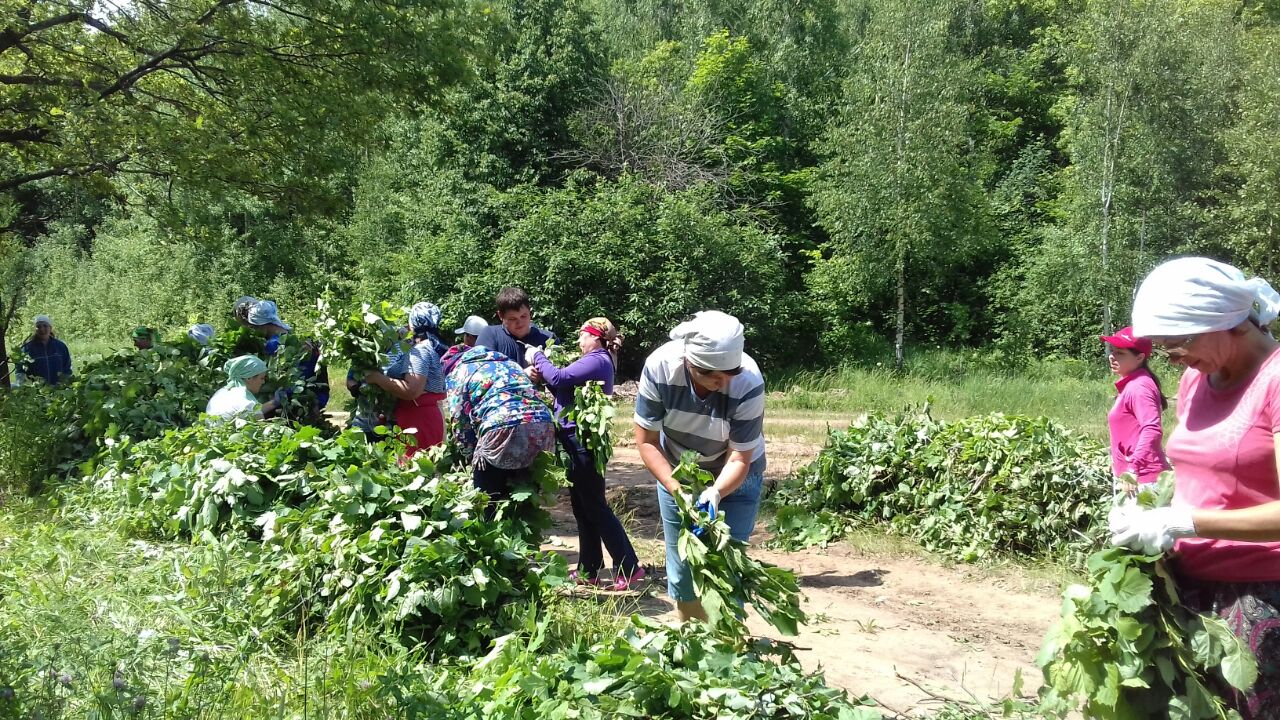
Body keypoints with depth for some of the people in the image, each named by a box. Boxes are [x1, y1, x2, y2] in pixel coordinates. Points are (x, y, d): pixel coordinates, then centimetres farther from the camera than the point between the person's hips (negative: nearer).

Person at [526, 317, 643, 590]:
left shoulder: (597, 361, -14)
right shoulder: (596, 361, 18)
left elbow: (560, 378, -22)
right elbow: (565, 388, 15)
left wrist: (537, 357, -7)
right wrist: (541, 376, -1)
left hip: (583, 441, -10)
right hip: (577, 440, 10)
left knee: (595, 507, -5)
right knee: (582, 506, 13)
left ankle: (629, 567, -1)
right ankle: (588, 570, 20)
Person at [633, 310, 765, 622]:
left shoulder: (748, 383, -33)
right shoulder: (659, 368, -29)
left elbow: (740, 458, -24)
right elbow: (647, 441, -18)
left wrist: (715, 494, -42)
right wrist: (676, 490, -30)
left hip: (733, 477, -2)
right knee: (682, 568, 8)